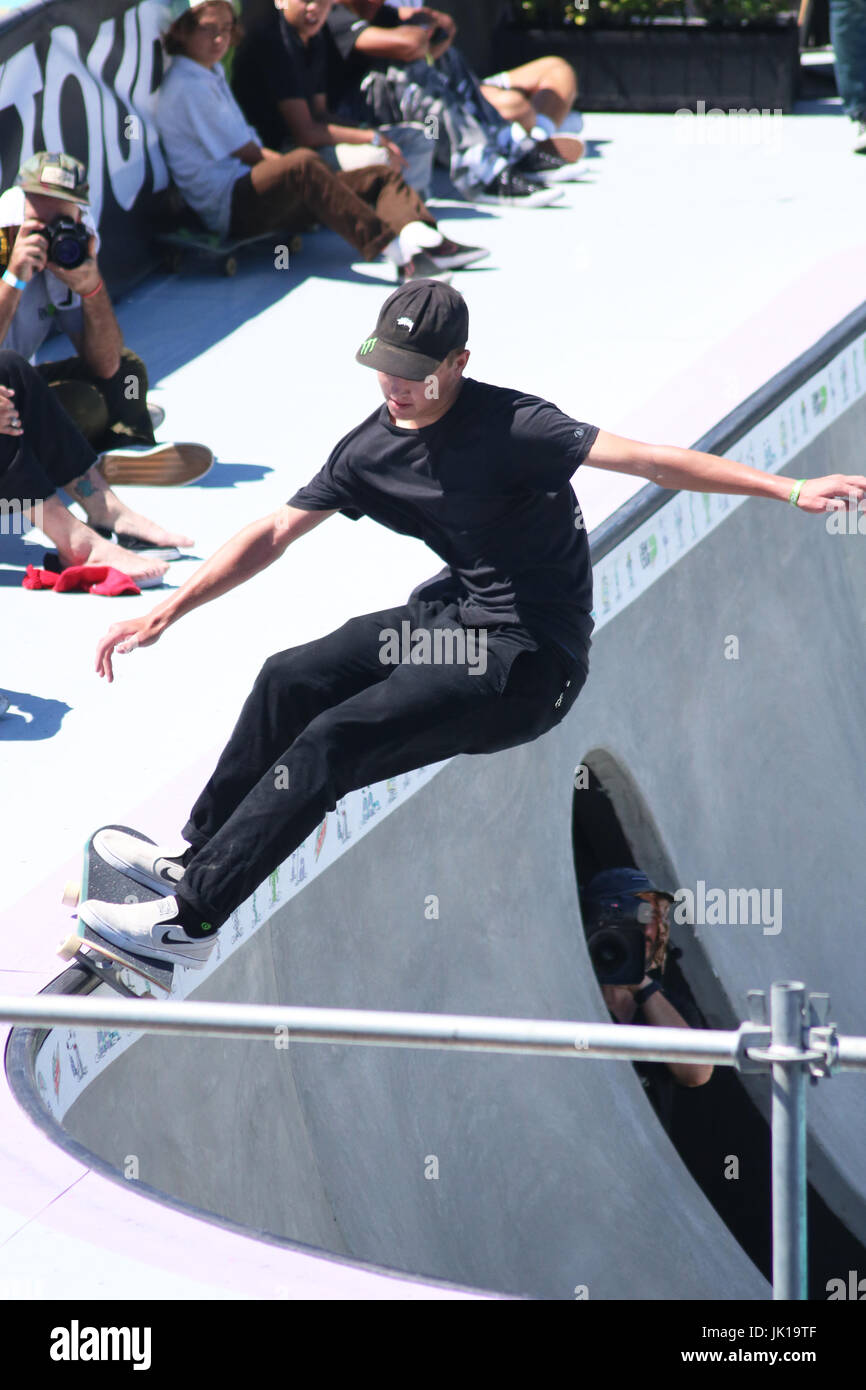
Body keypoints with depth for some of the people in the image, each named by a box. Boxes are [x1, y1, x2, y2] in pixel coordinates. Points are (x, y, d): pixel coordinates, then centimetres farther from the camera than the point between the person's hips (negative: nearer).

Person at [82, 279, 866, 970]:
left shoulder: (507, 428, -20)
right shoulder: (371, 450, 2)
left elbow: (647, 460, -25)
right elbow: (273, 536, 9)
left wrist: (791, 492, -32)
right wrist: (166, 614, 3)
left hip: (524, 663, -8)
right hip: (454, 618, 8)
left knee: (330, 741, -18)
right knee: (288, 682, 6)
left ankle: (192, 919, -14)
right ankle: (199, 855, 24)